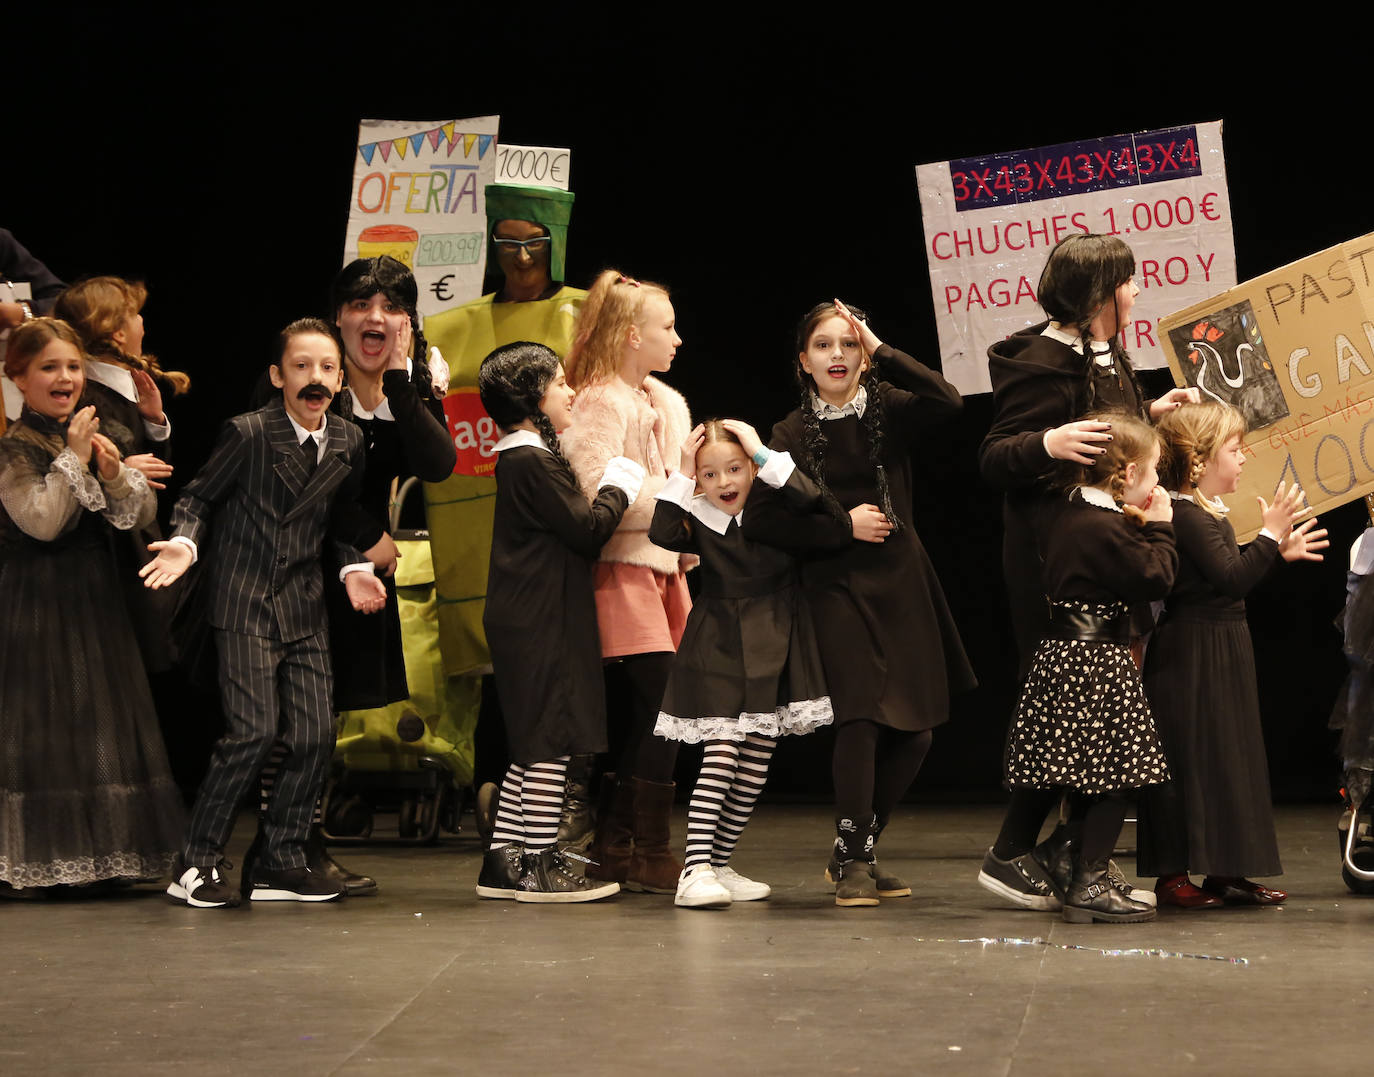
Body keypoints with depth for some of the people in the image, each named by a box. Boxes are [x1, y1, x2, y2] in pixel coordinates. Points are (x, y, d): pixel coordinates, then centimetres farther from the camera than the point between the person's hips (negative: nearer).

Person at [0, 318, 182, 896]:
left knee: (102, 716, 9)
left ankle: (98, 855, 16)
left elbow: (141, 516, 6)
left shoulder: (92, 434, 11)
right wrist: (72, 459, -16)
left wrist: (115, 473, -12)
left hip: (95, 598, 7)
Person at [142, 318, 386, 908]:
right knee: (255, 731, -14)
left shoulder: (349, 441, 5)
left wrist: (354, 569, 3)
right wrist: (184, 543, -19)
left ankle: (282, 862, 13)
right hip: (245, 602, -5)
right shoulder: (248, 433, -10)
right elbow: (198, 497, -2)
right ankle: (196, 863, -2)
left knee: (316, 735, -1)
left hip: (304, 606, 6)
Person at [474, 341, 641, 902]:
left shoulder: (519, 457, 17)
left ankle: (502, 861, 15)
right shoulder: (534, 461, -15)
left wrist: (609, 486, 14)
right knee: (553, 739, -6)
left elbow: (568, 528, 19)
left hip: (527, 620, 10)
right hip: (543, 623, -10)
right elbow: (588, 528, -17)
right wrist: (618, 485, -2)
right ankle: (540, 865, -2)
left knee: (534, 745, 13)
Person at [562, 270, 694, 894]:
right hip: (624, 571, -9)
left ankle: (613, 848, 17)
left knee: (648, 714, 9)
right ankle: (651, 853, -3)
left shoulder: (668, 403, 17)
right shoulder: (599, 404, -11)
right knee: (662, 706, -10)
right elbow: (601, 497, -21)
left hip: (665, 568, 9)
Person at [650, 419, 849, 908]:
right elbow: (662, 535, -22)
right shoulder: (698, 520, -2)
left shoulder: (774, 514, -2)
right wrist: (681, 474, -21)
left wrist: (763, 454, -21)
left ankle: (718, 866, 15)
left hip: (774, 647, 3)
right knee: (721, 753, -14)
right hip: (719, 648, -3)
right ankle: (695, 870, -17)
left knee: (755, 765, 5)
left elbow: (814, 505, -22)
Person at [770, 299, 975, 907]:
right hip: (836, 586, -2)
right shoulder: (792, 434, 3)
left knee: (915, 732, 3)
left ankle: (853, 850, 19)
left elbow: (948, 401, -18)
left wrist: (881, 351, -17)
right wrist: (843, 522, -11)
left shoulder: (888, 411, 3)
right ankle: (853, 864, -3)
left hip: (900, 582, 2)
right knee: (860, 719, -15)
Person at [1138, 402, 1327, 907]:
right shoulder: (1187, 517, -18)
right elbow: (1231, 578, -24)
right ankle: (1173, 873, -1)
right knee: (1187, 758, -6)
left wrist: (1279, 552, 21)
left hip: (1221, 654, 11)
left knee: (1227, 757, 12)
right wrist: (1270, 536, -19)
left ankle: (1224, 871, 18)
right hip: (1192, 655, -11)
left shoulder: (1207, 514, 15)